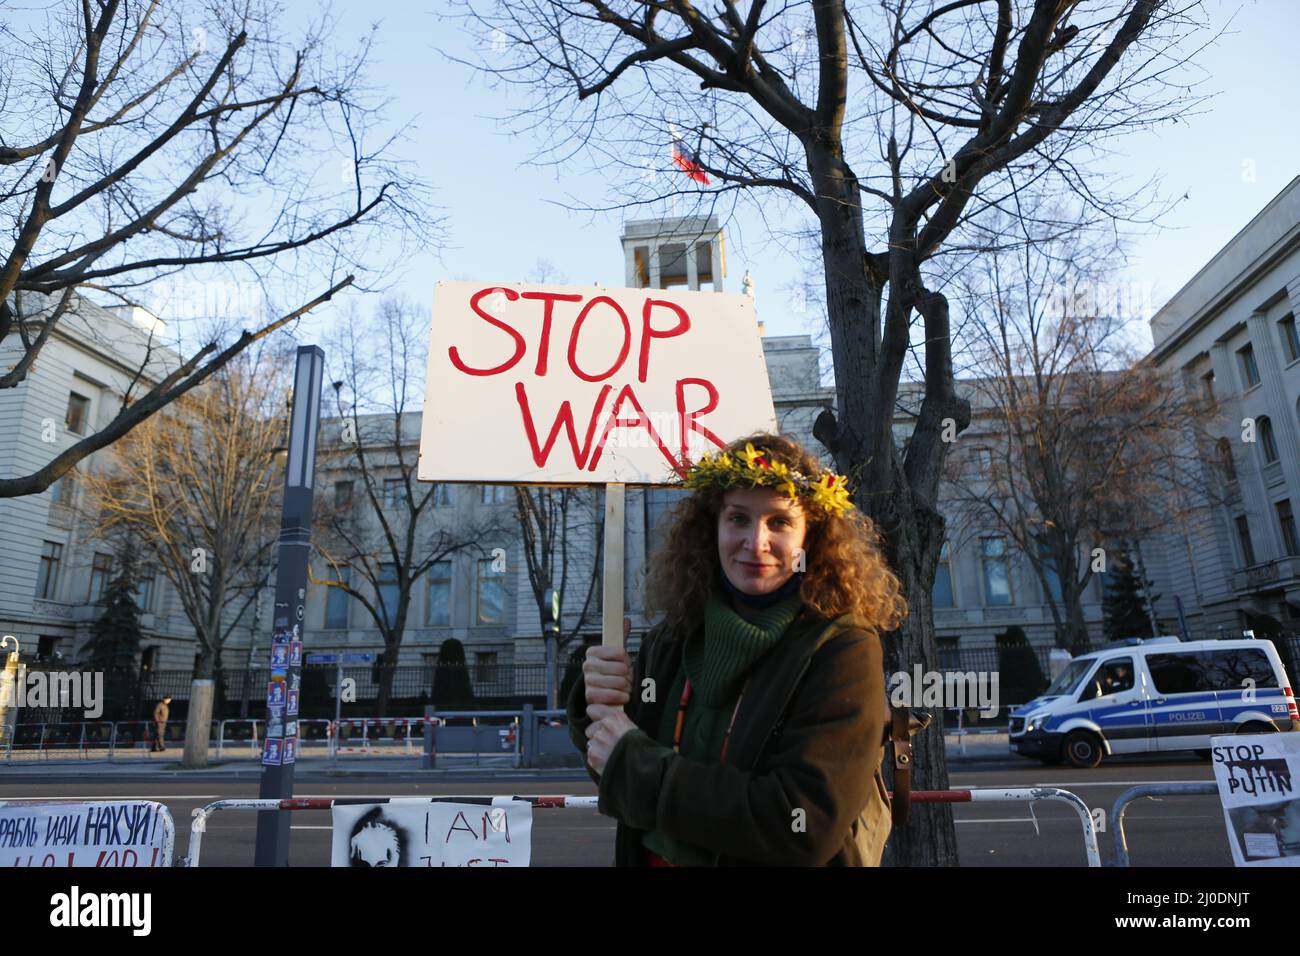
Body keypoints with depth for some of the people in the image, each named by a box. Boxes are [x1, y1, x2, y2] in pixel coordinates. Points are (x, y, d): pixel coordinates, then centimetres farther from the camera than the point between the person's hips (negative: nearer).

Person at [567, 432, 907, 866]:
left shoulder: (844, 651, -22)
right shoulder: (676, 632, -8)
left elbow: (808, 825, -30)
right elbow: (616, 766, 1)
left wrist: (634, 766, -26)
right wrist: (600, 711, -20)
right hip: (652, 855, 4)